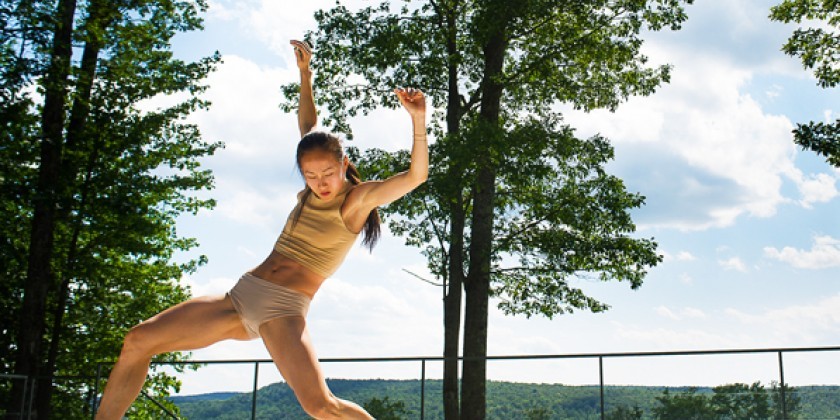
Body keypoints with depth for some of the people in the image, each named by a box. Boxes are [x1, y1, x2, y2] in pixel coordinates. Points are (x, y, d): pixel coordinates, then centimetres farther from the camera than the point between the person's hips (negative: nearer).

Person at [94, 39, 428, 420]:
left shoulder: (358, 199, -4)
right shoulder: (314, 188, 12)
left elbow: (416, 176, -16)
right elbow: (308, 128, 27)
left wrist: (418, 119, -28)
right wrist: (305, 73, 28)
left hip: (283, 310, -6)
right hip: (241, 293, 7)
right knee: (139, 340, -4)